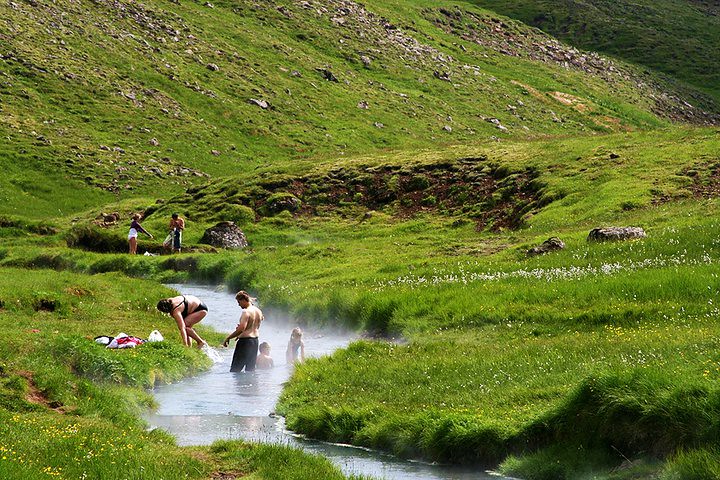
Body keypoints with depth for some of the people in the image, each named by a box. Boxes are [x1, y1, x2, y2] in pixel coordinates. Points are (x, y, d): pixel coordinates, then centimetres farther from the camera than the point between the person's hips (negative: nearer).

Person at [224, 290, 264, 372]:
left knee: (235, 368, -5)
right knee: (250, 368, 12)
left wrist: (228, 338, -22)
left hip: (245, 341, -8)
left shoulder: (246, 312, -18)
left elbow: (241, 329, -27)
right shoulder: (258, 311, 8)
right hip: (255, 340, 8)